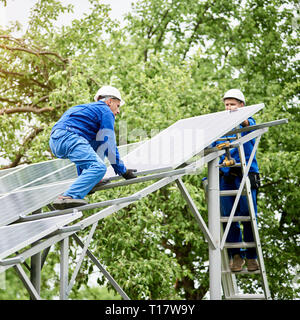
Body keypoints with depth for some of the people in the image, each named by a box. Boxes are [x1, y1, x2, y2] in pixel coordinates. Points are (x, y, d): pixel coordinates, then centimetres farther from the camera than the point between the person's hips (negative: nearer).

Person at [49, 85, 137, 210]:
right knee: (99, 167, -21)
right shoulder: (106, 112, 10)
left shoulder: (89, 108, 38)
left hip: (54, 141, 10)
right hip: (69, 137, -10)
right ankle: (68, 197, -36)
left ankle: (86, 179, 14)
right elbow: (109, 144, 3)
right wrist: (123, 171, 9)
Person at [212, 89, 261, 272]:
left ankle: (251, 256, 2)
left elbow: (250, 127, -16)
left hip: (245, 173, -3)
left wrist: (243, 121, -38)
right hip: (225, 175, 3)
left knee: (248, 215, -6)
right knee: (228, 217, -2)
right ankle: (235, 255, 4)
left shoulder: (248, 122, 9)